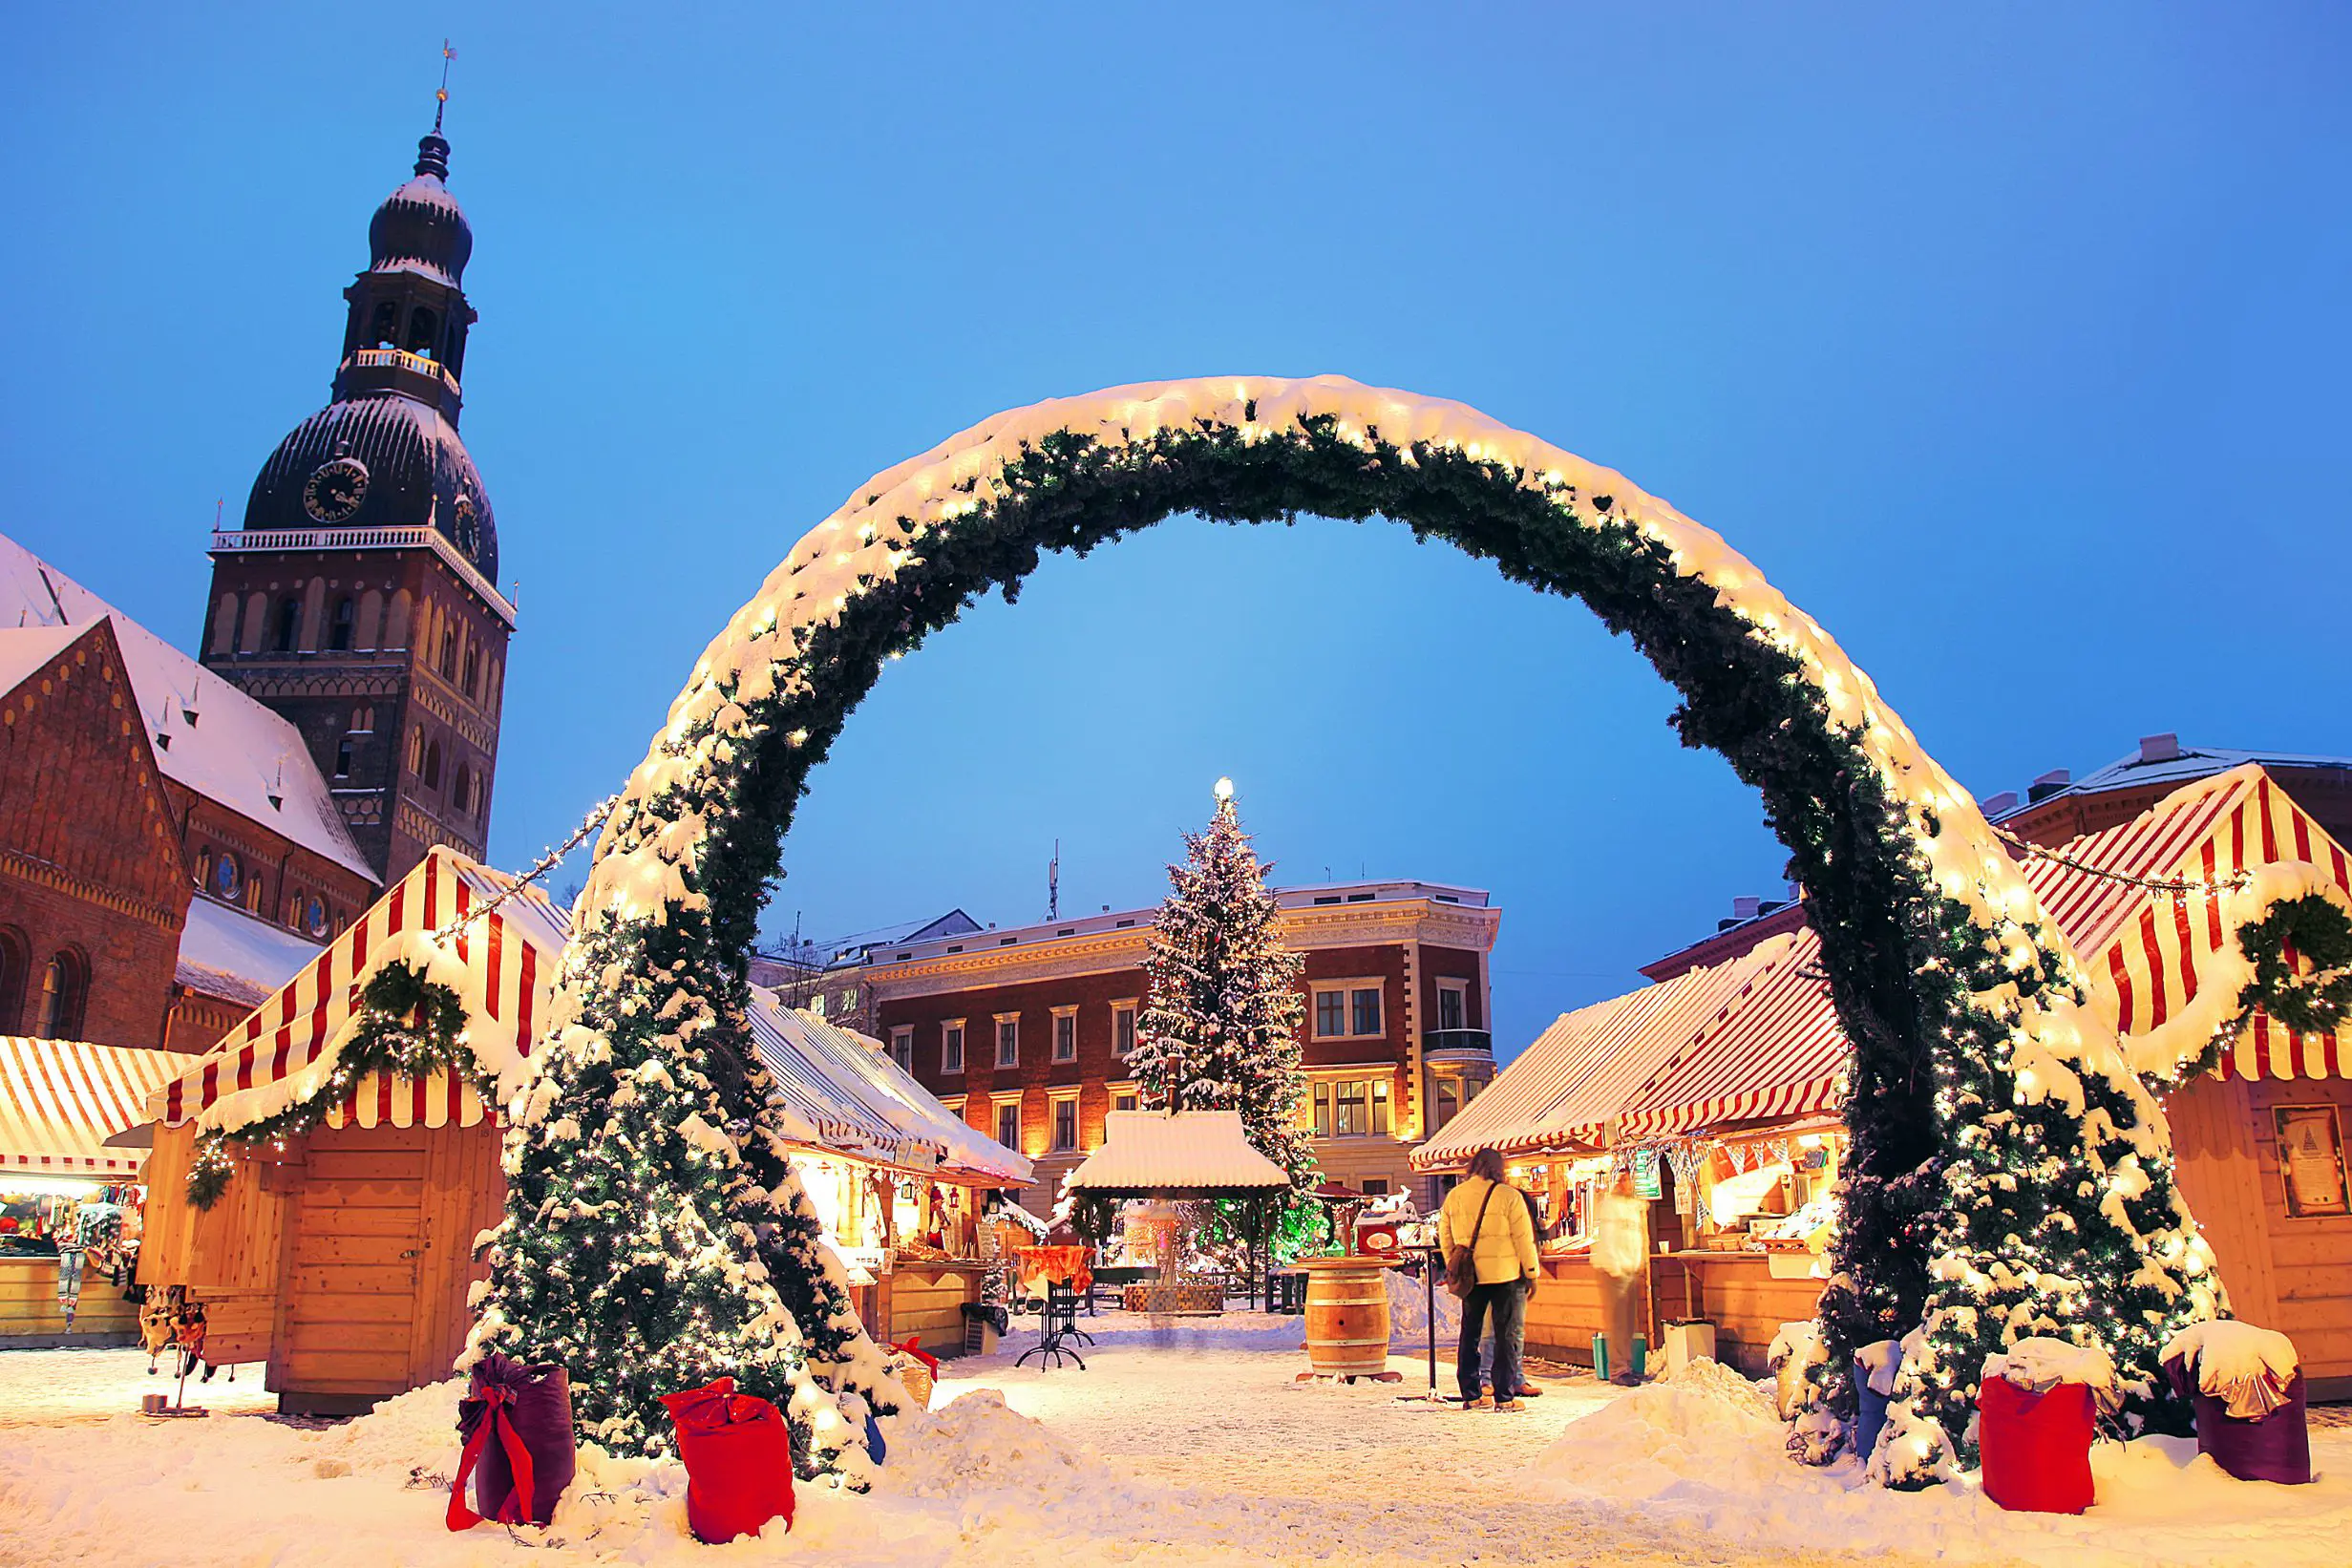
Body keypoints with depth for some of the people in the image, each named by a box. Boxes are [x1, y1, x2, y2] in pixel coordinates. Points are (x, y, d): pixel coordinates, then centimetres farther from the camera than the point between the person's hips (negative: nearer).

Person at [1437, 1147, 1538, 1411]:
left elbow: (1445, 1239, 11)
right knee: (1508, 1335, 3)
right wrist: (1531, 1273, 2)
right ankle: (1504, 1397, 2)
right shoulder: (1507, 1196, -8)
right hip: (1506, 1275, -4)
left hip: (1470, 1277, 4)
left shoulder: (1453, 1197, 6)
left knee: (1469, 1334, 12)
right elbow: (1523, 1238, -6)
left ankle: (1471, 1395, 14)